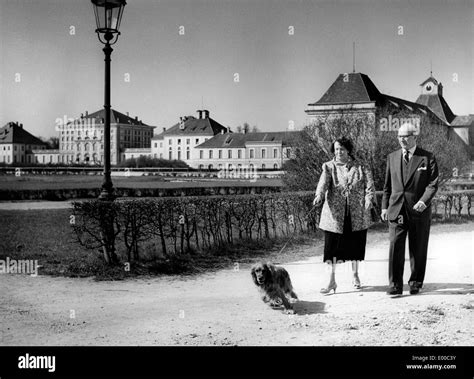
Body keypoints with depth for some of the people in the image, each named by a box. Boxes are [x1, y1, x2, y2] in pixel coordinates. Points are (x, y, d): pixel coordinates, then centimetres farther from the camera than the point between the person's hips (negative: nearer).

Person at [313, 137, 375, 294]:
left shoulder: (359, 167, 6)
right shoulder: (329, 167, 3)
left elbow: (369, 184, -1)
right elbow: (323, 183, -13)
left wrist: (369, 200, -18)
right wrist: (319, 196, -33)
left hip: (356, 214, 1)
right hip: (335, 213, -1)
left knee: (355, 244, 10)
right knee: (332, 245, -5)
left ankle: (355, 275, 30)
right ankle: (332, 281, 1)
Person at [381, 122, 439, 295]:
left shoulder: (427, 158, 0)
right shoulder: (392, 157, 10)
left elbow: (433, 184, -6)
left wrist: (423, 201, -22)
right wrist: (384, 206, 8)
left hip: (419, 210, -2)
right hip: (396, 209, 2)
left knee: (418, 249, 7)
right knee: (395, 246, -8)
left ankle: (416, 283, 21)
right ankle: (395, 285, -4)